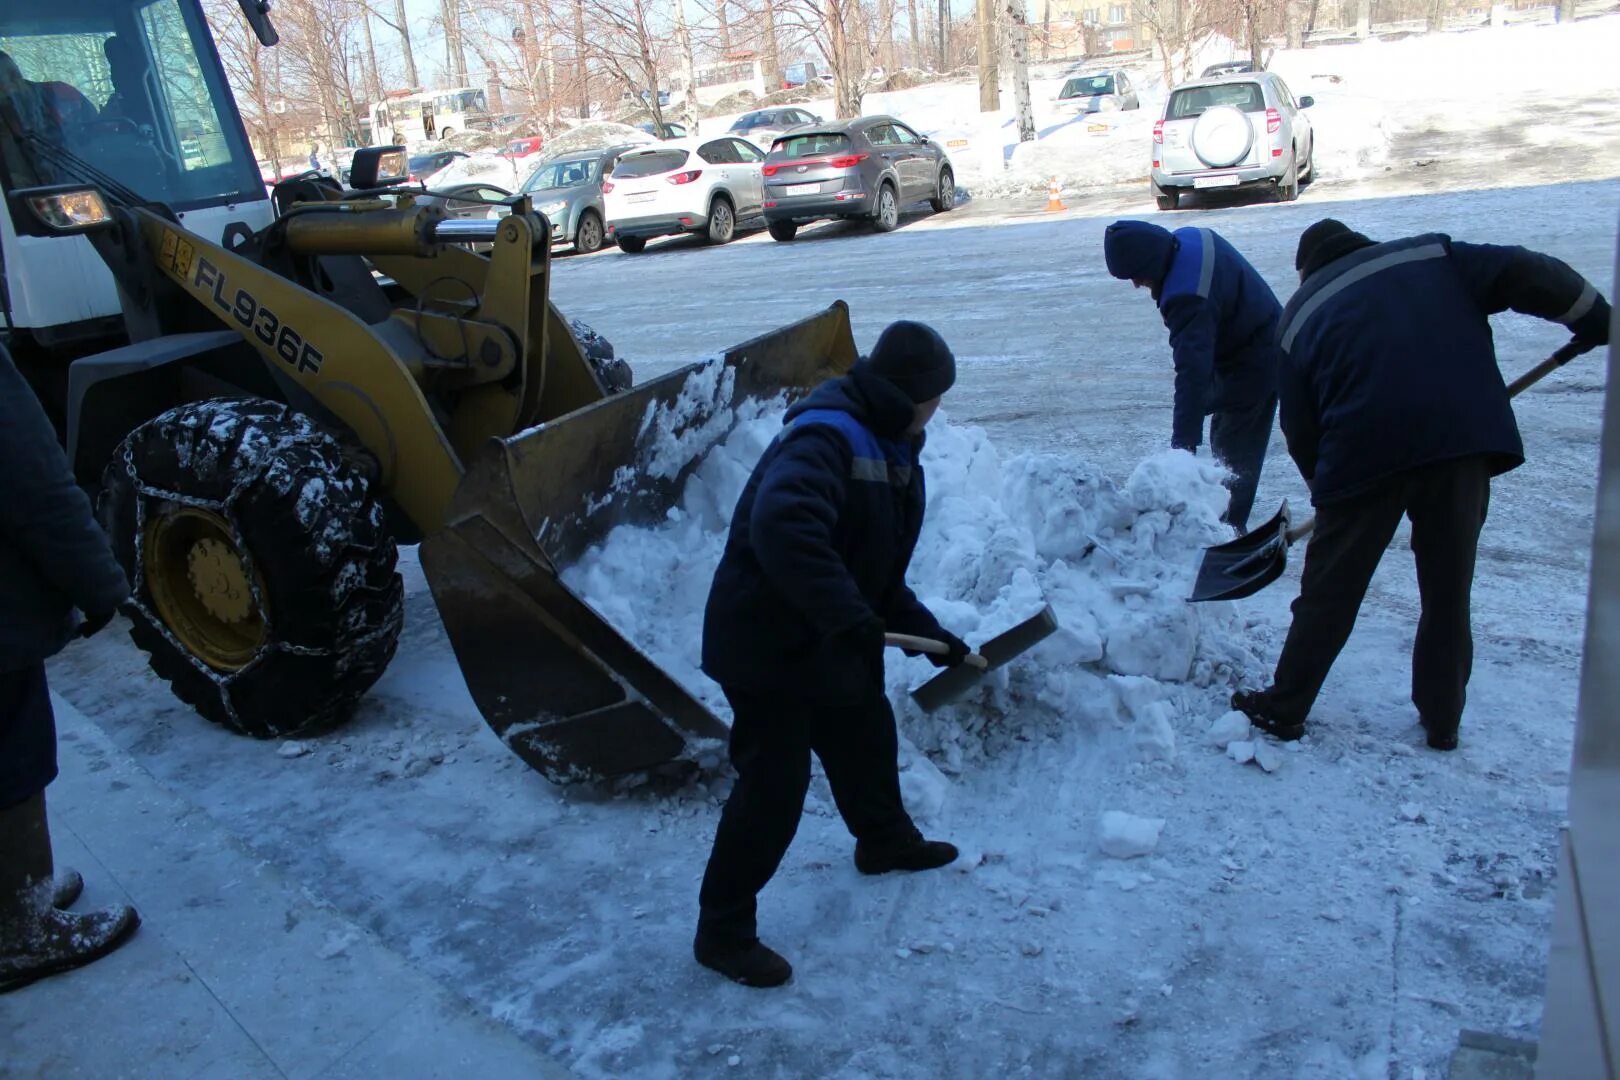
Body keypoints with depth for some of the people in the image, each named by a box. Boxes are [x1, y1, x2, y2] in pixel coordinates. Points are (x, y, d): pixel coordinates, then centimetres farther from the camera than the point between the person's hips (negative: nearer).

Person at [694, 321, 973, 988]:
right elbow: (782, 527, -43)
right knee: (773, 787, -4)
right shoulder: (824, 437, -25)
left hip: (828, 639, 10)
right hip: (767, 642, -10)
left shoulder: (888, 451, 9)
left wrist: (929, 633, 11)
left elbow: (879, 571, 15)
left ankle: (885, 841, 54)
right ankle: (723, 931, 14)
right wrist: (848, 614, -43)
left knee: (868, 736, 26)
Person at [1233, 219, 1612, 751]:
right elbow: (1523, 273, 3)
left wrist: (1325, 484, 25)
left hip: (1366, 450, -1)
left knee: (1329, 590, 11)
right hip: (1465, 438, 1)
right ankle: (1442, 720, 24)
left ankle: (1284, 708, 19)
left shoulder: (1301, 314, 17)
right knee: (1448, 590, 15)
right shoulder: (1431, 254, 18)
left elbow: (1299, 426, 13)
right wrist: (1595, 318, 14)